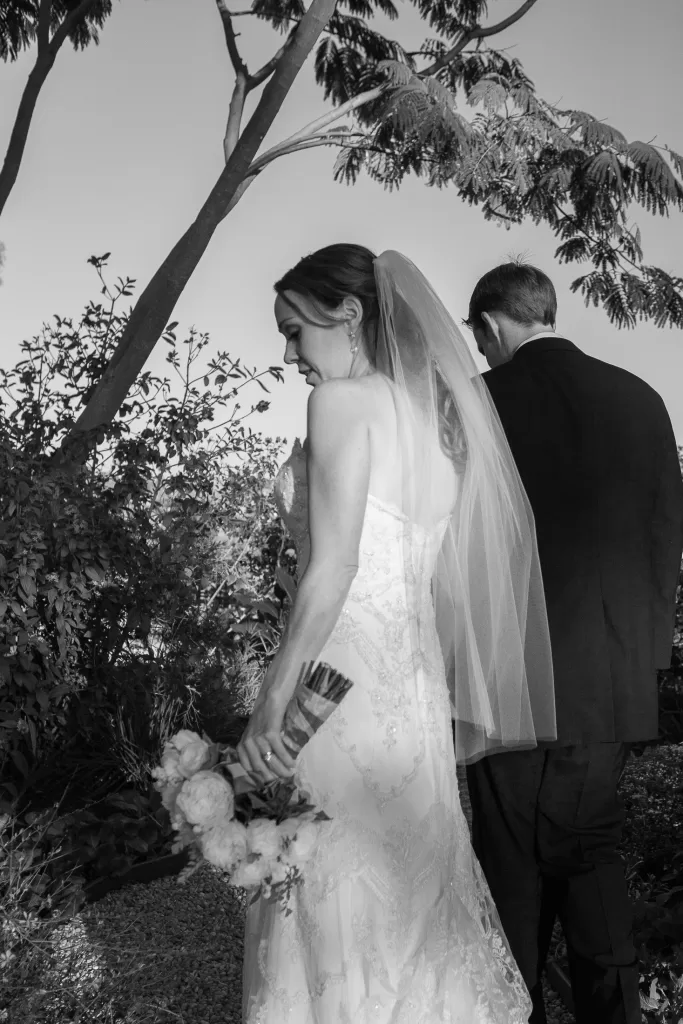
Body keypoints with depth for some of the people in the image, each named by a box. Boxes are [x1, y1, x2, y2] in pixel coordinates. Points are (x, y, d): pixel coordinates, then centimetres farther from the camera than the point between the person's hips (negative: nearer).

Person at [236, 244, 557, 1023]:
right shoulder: (435, 414, 14)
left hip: (343, 676, -8)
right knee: (410, 891, 16)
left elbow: (333, 566, -16)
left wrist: (272, 699, -14)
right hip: (415, 686, 8)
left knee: (342, 899, 2)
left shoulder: (345, 398, -8)